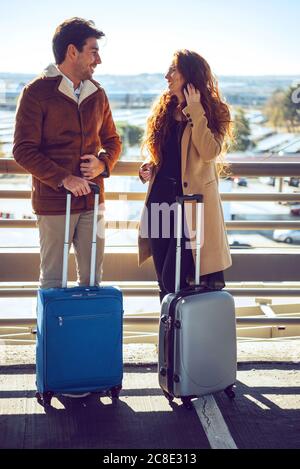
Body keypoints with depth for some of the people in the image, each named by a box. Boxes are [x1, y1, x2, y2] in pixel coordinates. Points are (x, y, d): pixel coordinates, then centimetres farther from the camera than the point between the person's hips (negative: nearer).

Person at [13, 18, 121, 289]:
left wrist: (103, 163, -3)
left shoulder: (97, 94, 11)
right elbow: (24, 151, -10)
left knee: (92, 277, 9)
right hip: (53, 202, -5)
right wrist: (64, 179, -20)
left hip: (92, 200, 5)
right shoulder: (37, 92, -6)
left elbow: (112, 141, 20)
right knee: (53, 280, 2)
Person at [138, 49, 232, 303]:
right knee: (164, 281, 10)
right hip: (160, 198, 6)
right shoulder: (165, 109, 13)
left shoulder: (213, 111, -3)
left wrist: (195, 111, -17)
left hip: (191, 201, -6)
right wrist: (149, 167, 3)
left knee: (173, 280, -10)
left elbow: (210, 152, -20)